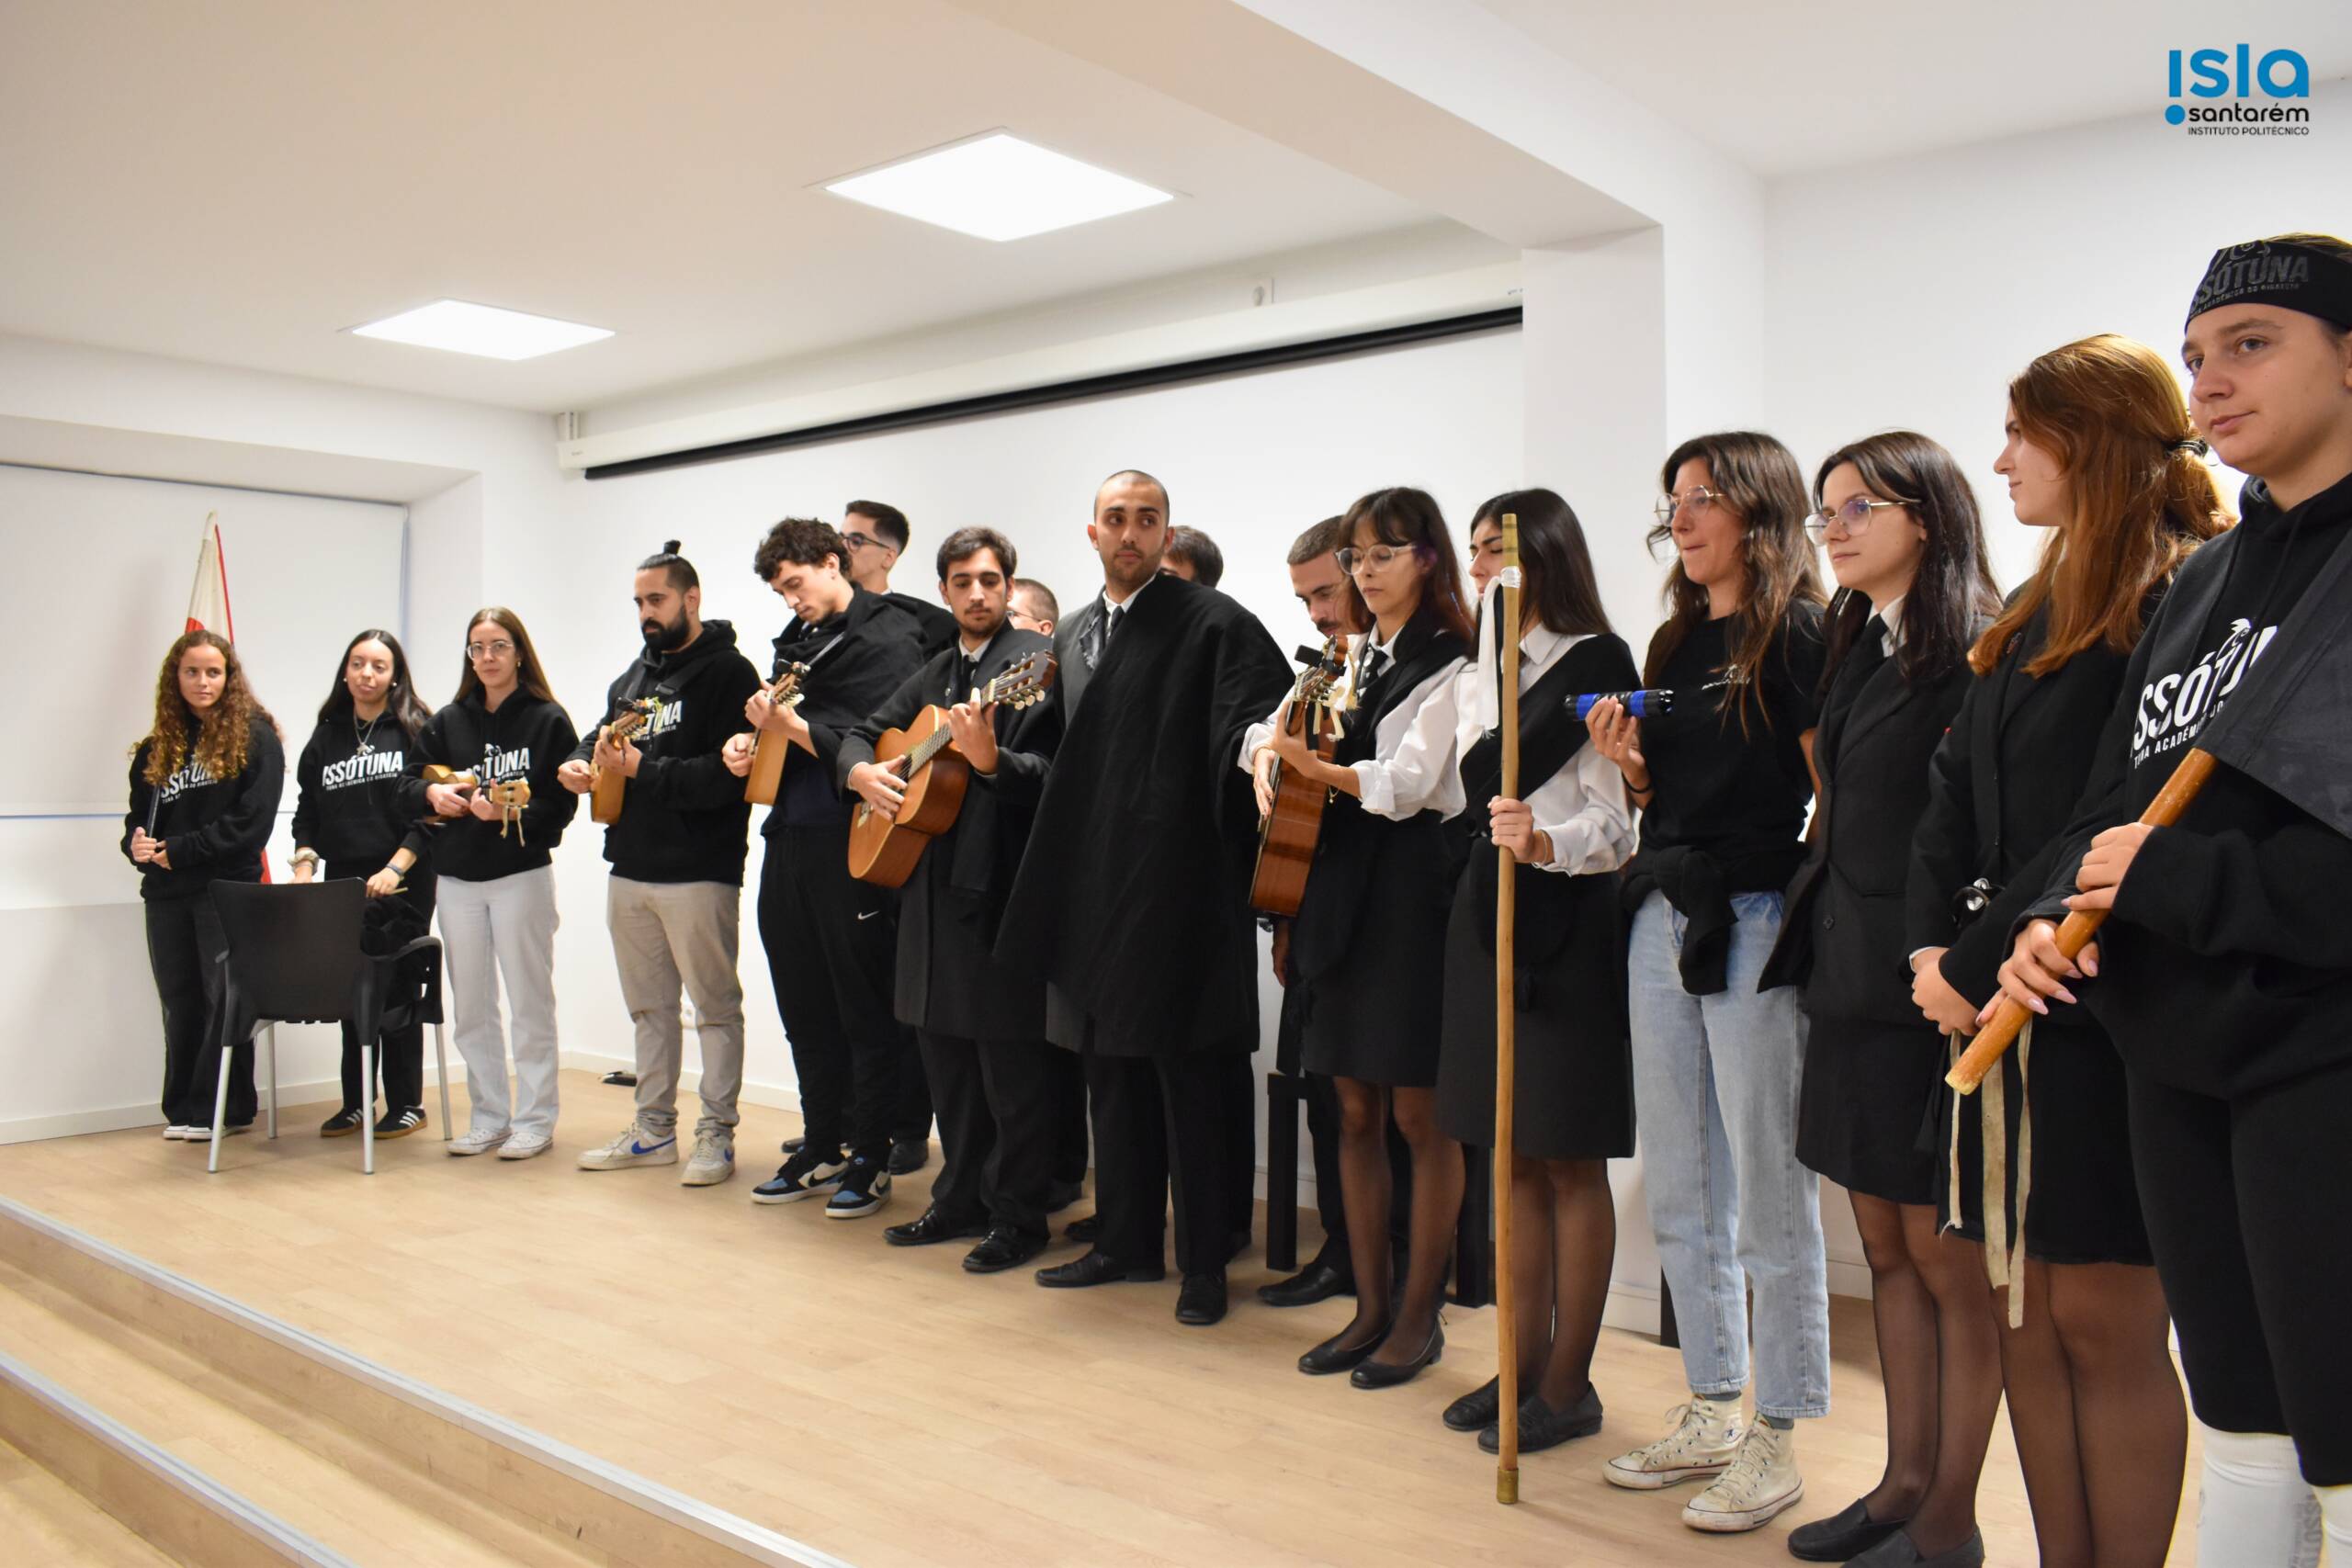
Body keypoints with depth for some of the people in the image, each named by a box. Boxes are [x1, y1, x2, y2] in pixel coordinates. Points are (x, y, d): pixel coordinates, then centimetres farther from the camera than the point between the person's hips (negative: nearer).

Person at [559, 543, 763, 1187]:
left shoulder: (728, 672, -8)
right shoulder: (634, 675, 17)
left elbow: (727, 773, -19)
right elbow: (602, 735, 24)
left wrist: (641, 768, -20)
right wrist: (581, 763, 1)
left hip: (697, 873, -8)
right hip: (630, 869, 8)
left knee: (714, 1005, 1)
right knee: (648, 1006, 15)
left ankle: (716, 1135, 9)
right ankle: (653, 1129, 26)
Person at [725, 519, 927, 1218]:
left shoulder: (887, 639, -8)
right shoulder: (799, 644, 18)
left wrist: (792, 727, -20)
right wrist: (750, 743, 6)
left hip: (852, 845, -8)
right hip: (790, 840, 9)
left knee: (865, 1010, 1)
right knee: (805, 1007, 14)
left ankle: (870, 1159, 11)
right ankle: (821, 1148, 26)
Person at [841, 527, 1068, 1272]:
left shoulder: (1040, 664, -7)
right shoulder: (933, 675, 17)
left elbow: (1057, 776, -16)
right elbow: (863, 731, 25)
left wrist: (989, 759, -32)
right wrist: (861, 770, 4)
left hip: (1003, 885, -8)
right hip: (933, 884, 8)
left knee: (1013, 1065, -1)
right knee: (947, 1056, 16)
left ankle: (1019, 1216, 12)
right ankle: (962, 1200, 29)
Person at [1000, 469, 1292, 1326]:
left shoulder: (1212, 622, -5)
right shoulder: (1074, 635, 16)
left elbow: (1267, 709, -15)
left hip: (1178, 885, -7)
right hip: (1094, 886, 7)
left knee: (1188, 1074, 0)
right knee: (1110, 1069, 15)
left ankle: (1205, 1260, 14)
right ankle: (1127, 1241, 29)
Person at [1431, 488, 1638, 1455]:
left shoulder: (1597, 662, -8)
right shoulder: (1476, 675, 15)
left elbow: (1615, 820, -15)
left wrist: (1546, 842, -31)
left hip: (1567, 913, -7)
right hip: (1487, 906, 7)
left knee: (1570, 1158, 2)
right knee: (1514, 1154, 13)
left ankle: (1568, 1384, 13)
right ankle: (1526, 1361, 25)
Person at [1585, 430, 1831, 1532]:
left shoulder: (1798, 634, -6)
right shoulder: (1673, 644, 16)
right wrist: (1628, 762, 0)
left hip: (1756, 924, -8)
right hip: (1663, 918, 8)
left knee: (1769, 1197, 2)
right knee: (1678, 1196, 13)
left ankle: (1776, 1440, 16)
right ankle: (1711, 1414, 27)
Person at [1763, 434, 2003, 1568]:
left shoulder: (1975, 651, -11)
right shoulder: (1859, 648, 14)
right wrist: (1813, 945, 12)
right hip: (1848, 974, 8)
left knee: (1944, 1252, 3)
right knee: (1886, 1245, 15)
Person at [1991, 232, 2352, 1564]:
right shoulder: (2202, 580, 14)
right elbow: (2116, 794, 14)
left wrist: (2172, 881, -16)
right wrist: (2056, 916, -4)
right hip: (2184, 1060, 8)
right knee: (2243, 1433, 19)